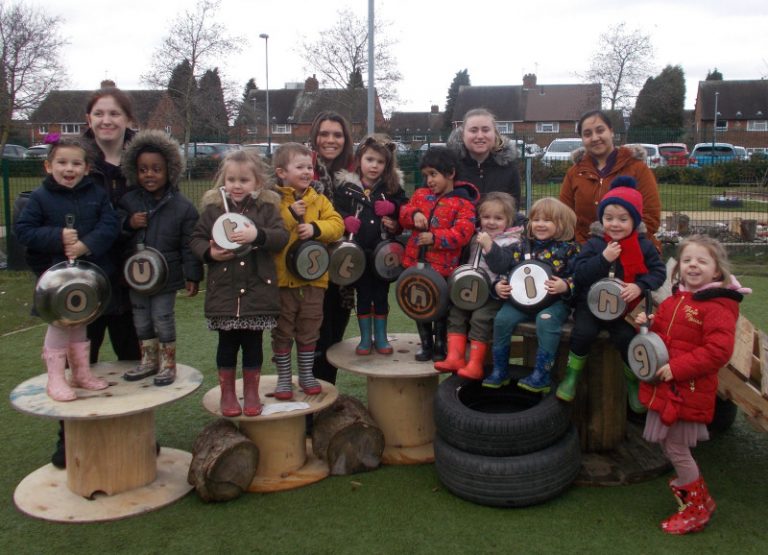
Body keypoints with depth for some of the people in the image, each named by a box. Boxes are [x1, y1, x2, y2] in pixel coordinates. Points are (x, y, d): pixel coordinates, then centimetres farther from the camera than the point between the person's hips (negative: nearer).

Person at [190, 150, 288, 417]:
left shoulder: (267, 207, 1)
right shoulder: (213, 208, 3)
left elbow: (281, 237, -9)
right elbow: (196, 239, 7)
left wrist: (257, 234, -25)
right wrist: (209, 253, -12)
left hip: (257, 290, 0)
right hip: (223, 290, 1)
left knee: (253, 343, 9)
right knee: (227, 343, 10)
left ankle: (251, 392, 24)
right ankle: (227, 393, 24)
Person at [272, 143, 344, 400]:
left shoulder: (319, 200, 7)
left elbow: (336, 224, -3)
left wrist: (316, 228, -19)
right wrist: (290, 213, -23)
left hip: (313, 276, 3)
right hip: (282, 277, -3)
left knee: (309, 330, 13)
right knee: (282, 331, 9)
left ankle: (306, 374, 29)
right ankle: (283, 377, 23)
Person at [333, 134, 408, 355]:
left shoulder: (393, 188, 3)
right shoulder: (346, 187, 0)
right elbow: (336, 214, 1)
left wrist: (395, 225, -10)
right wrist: (345, 223, -18)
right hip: (358, 253, 0)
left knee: (381, 295, 10)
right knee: (363, 295, 10)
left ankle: (381, 337, 23)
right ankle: (365, 338, 22)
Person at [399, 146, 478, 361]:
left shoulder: (462, 203, -10)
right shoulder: (421, 195, 8)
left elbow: (463, 233, -19)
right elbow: (403, 215, 8)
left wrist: (435, 238, -26)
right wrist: (413, 214, -14)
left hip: (443, 267, -5)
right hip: (416, 262, 5)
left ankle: (441, 346, 27)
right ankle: (426, 344, 32)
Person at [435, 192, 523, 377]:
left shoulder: (511, 242, -6)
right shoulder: (477, 238, 16)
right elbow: (469, 262, 30)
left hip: (494, 292, -7)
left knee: (480, 318, -23)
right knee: (456, 313, -7)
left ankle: (475, 364, -16)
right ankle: (455, 358, -8)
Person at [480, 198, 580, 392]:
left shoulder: (569, 248, 0)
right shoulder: (524, 246, 11)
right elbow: (503, 264, 6)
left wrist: (566, 286, -23)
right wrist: (489, 246, -7)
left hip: (555, 301, -4)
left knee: (546, 320, -33)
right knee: (503, 318, -18)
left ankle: (542, 375, -24)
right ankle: (500, 371, -2)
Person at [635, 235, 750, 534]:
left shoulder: (718, 306, -16)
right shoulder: (674, 299, 10)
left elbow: (718, 351, -24)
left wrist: (677, 367, -27)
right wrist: (648, 324, 3)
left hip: (688, 391, -8)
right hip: (663, 387, 8)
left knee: (676, 448, 2)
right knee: (667, 444, 17)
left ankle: (697, 509, 23)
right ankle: (700, 497, 37)